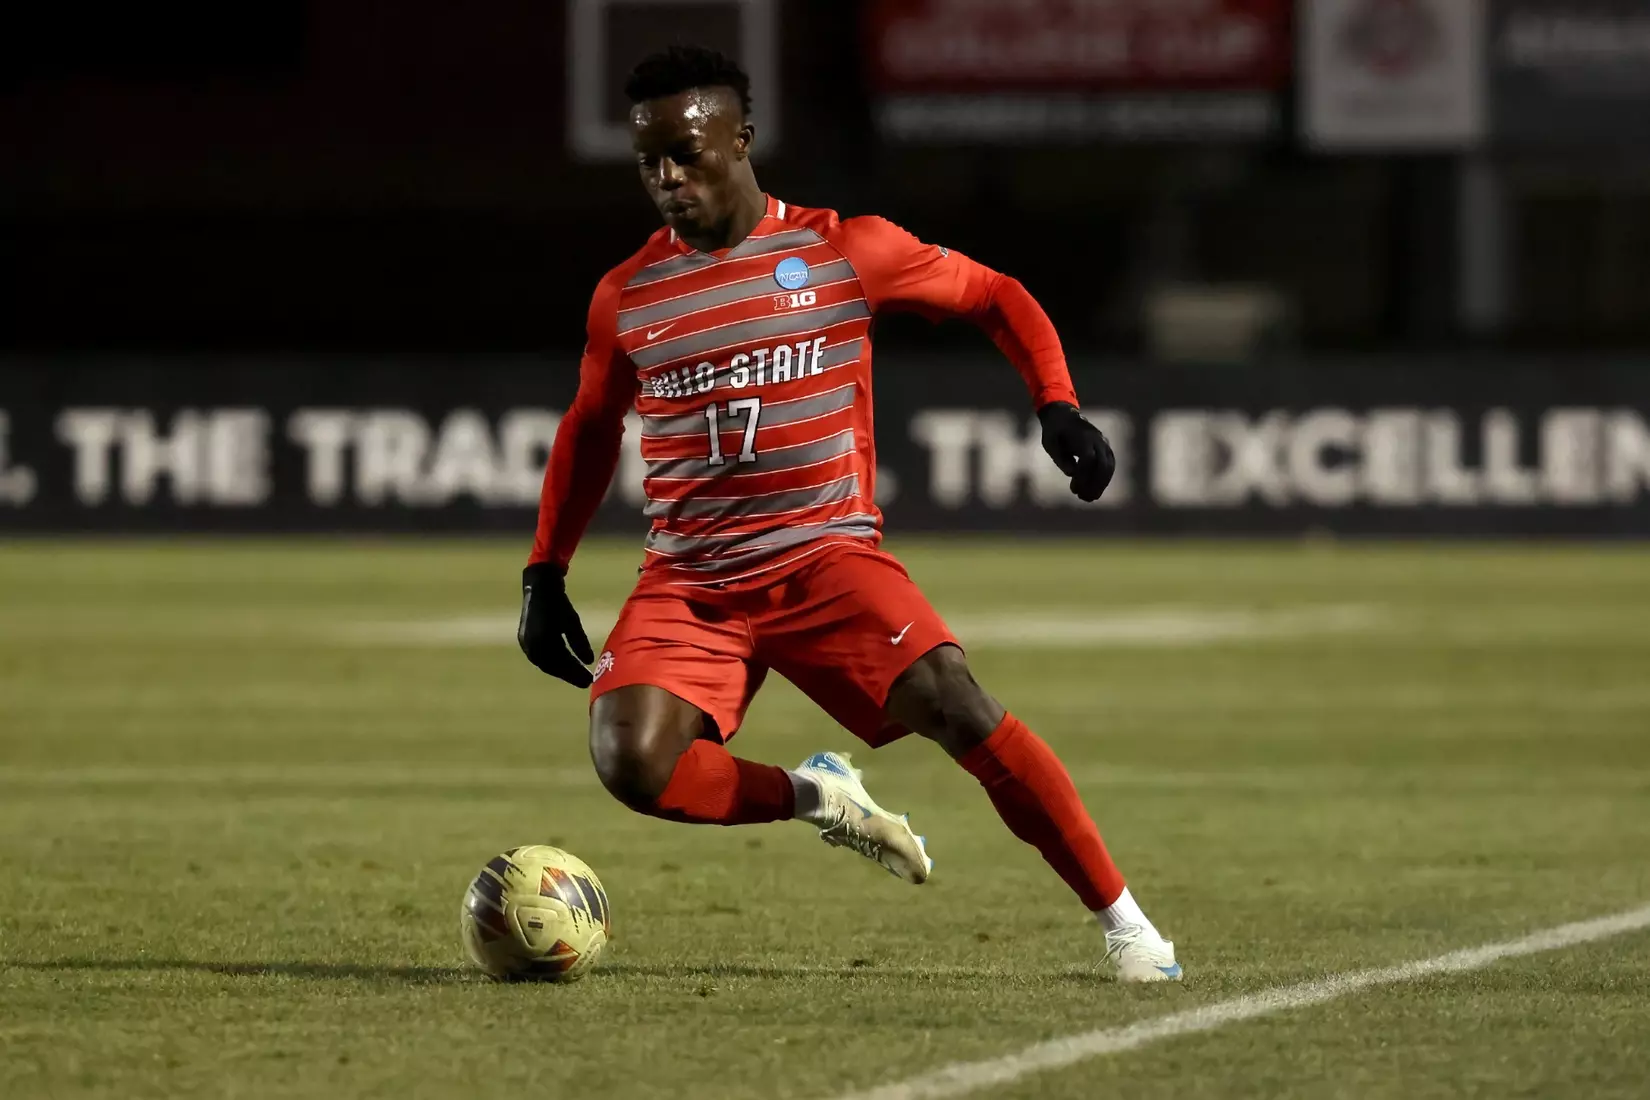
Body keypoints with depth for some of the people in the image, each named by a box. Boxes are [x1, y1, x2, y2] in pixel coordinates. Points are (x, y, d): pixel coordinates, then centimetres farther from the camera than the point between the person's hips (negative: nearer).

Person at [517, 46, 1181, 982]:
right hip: (688, 583, 2)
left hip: (827, 554, -2)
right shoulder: (626, 298, 8)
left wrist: (1059, 406, -5)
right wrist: (545, 573, 19)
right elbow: (591, 430, 25)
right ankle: (817, 799, 4)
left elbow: (996, 297, 10)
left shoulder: (843, 252, 0)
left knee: (956, 704, -26)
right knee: (632, 763, -25)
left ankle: (1124, 922, -15)